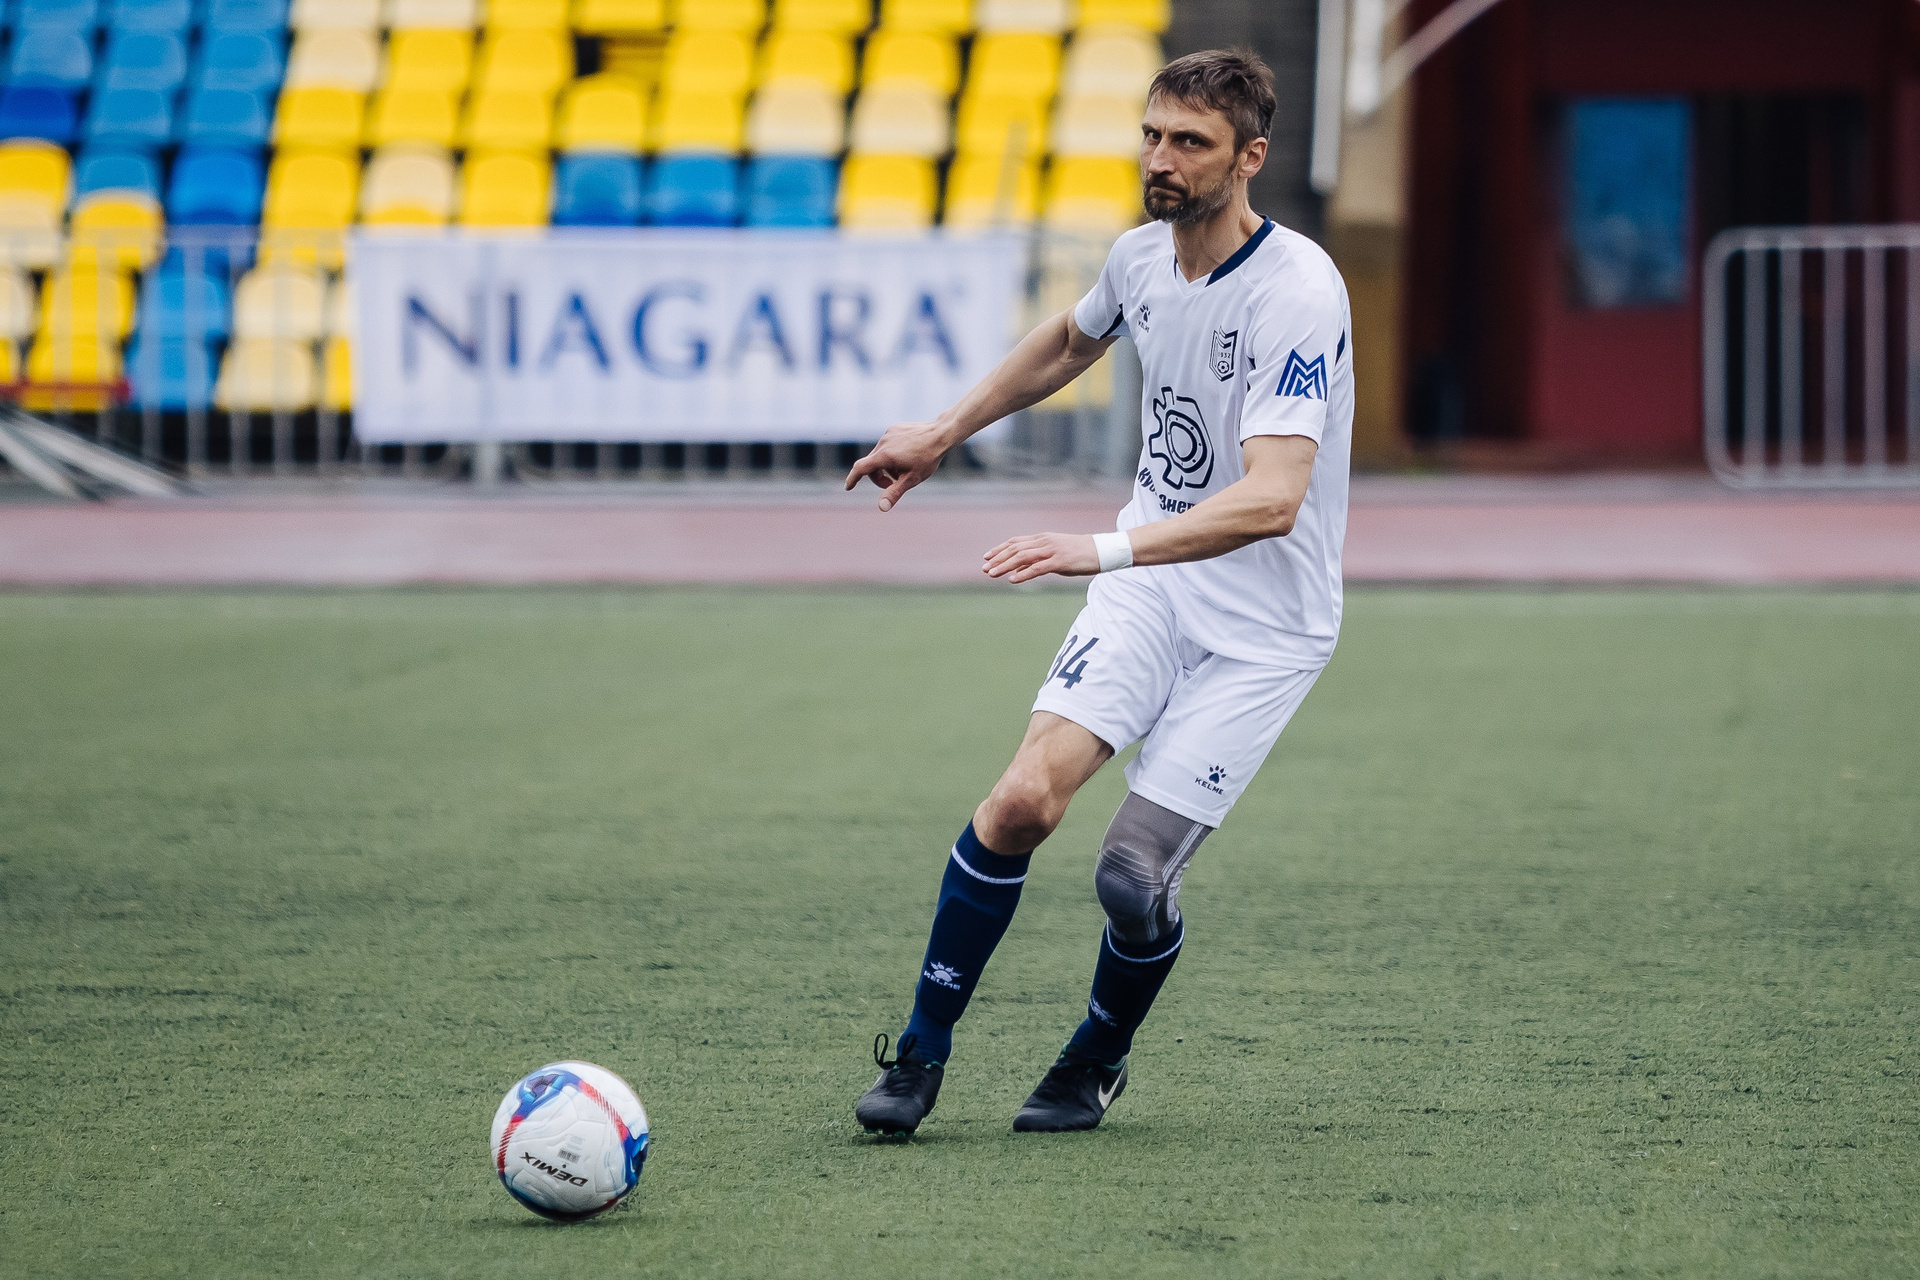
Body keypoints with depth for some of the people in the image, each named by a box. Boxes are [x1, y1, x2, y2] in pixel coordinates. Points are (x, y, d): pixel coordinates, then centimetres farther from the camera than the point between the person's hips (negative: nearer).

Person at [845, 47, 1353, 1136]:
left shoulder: (1297, 291, -23)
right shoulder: (1143, 255, -1)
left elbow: (1272, 499, -35)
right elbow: (1072, 342, 26)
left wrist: (1107, 548, -43)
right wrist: (945, 434, 29)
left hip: (1265, 626, -5)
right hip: (1150, 587, 5)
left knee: (1134, 874, -10)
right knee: (1024, 801, -16)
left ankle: (1099, 1064, 20)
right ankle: (921, 1055, -2)